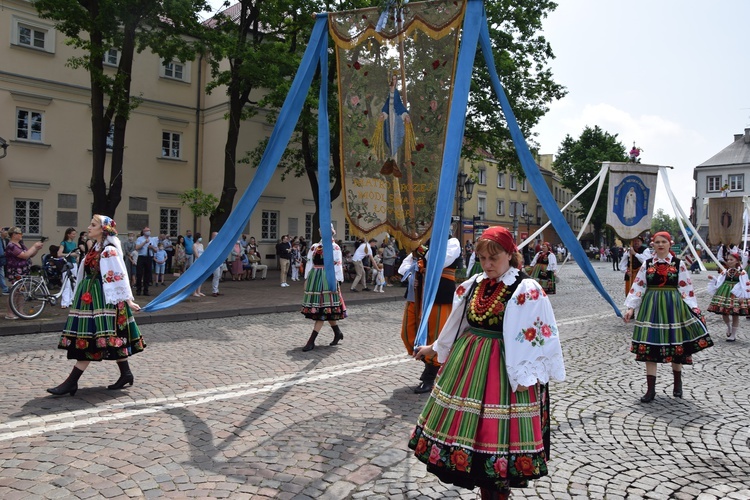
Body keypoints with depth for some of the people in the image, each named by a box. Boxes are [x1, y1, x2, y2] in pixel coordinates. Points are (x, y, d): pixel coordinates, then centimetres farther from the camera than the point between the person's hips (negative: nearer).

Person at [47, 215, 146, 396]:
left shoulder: (109, 251, -13)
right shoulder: (96, 248, 15)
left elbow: (120, 276, -16)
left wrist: (128, 301, -19)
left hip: (102, 299, -10)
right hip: (91, 298, 10)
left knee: (89, 340, -7)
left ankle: (71, 382, -4)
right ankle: (125, 374, 20)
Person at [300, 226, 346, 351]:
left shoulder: (335, 247, -2)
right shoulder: (314, 247, 14)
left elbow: (337, 265, -6)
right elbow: (309, 263, 15)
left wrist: (337, 281, -12)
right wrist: (307, 279, 10)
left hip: (327, 279, -6)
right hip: (315, 279, 6)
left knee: (323, 309, -7)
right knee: (327, 310, 10)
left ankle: (311, 341, -7)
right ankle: (338, 333, 28)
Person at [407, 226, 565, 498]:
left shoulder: (527, 290, -12)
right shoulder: (473, 284, 6)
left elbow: (543, 334, -12)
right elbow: (457, 324, 19)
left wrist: (526, 374, -16)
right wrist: (434, 347, 28)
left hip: (505, 370, -6)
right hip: (469, 363, 6)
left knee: (498, 434, 2)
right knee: (470, 429, 12)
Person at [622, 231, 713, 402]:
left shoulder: (679, 264, 1)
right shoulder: (647, 264, 5)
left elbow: (686, 289, 1)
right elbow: (638, 287, 4)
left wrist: (694, 309, -4)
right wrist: (631, 308, -2)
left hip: (673, 306, -1)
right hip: (651, 306, 1)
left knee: (675, 345, 9)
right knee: (649, 347, -2)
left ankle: (677, 383, 33)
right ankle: (651, 389, 5)